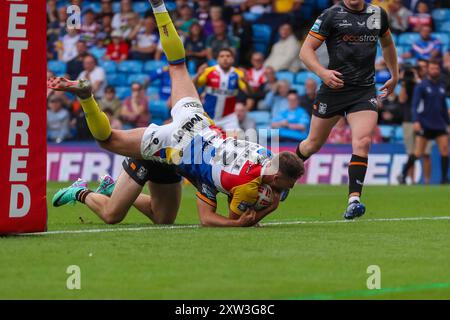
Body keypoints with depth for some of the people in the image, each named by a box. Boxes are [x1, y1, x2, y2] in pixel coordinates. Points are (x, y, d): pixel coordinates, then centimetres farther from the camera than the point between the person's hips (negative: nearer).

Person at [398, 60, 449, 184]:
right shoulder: (421, 86, -3)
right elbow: (415, 104, -10)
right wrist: (416, 121, -22)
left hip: (439, 125, 5)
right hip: (424, 125, -5)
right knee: (418, 153, -6)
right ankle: (403, 174, 8)